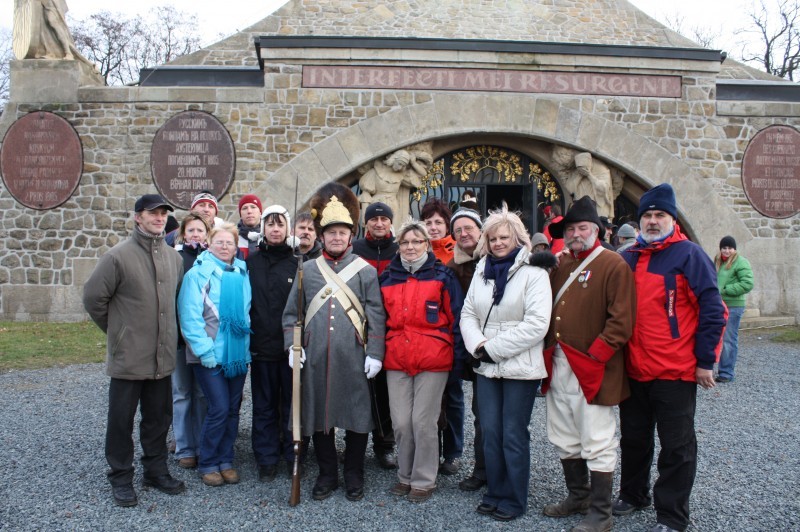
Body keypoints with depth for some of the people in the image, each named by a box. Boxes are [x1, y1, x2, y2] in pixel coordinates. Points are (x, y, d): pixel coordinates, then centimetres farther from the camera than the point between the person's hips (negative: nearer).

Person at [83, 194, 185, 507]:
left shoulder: (174, 257, 5)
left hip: (163, 357, 5)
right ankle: (121, 478, 22)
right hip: (128, 358, -4)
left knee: (159, 418, 15)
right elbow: (93, 298, -7)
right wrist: (117, 330, 1)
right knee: (121, 420, 8)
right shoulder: (119, 255, -10)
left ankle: (156, 470, 31)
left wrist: (166, 332, 12)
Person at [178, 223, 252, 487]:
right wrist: (204, 350, -16)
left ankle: (225, 460, 24)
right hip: (210, 354, -5)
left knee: (233, 408, 9)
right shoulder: (198, 273, -5)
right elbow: (190, 316, -11)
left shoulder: (243, 274, 9)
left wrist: (248, 341, 6)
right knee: (219, 408, -7)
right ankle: (208, 464, 12)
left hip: (238, 352, 5)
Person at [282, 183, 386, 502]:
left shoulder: (365, 270, 2)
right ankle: (327, 474, 26)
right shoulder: (308, 269, 8)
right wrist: (292, 345, -1)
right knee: (318, 416, 9)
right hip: (316, 360, 2)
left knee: (357, 416, 6)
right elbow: (291, 312, 10)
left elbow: (376, 315, -1)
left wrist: (374, 353, -7)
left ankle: (354, 476, 23)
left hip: (353, 360, -2)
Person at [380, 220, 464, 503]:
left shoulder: (442, 276, 1)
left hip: (433, 360, -3)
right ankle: (405, 476, 25)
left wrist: (456, 354, -5)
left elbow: (455, 317, 1)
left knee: (423, 421, 0)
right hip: (396, 360, 4)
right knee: (401, 422, 6)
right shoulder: (387, 277, 12)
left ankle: (424, 480, 16)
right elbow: (381, 318, 19)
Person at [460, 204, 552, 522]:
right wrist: (478, 346, -9)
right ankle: (495, 493, 26)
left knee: (513, 435, 3)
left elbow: (536, 324, -16)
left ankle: (514, 500, 19)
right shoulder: (481, 271, 11)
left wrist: (493, 348, -15)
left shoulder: (533, 272, -8)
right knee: (490, 432, 11)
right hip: (486, 366, 5)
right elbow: (468, 314, 10)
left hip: (520, 367, -5)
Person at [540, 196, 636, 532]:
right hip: (557, 367, 7)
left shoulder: (613, 265, -7)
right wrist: (549, 352, 4)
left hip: (591, 371, -7)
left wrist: (594, 356, -16)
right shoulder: (559, 264, 13)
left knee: (597, 444, 2)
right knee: (565, 440, 18)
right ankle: (578, 497, 35)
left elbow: (621, 320, -13)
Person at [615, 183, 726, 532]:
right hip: (633, 370, 6)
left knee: (677, 447, 6)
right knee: (633, 438, 19)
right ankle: (633, 495, 38)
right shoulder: (628, 259, 9)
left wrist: (705, 361, -11)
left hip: (676, 372, -6)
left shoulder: (689, 255, -7)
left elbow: (712, 309, -10)